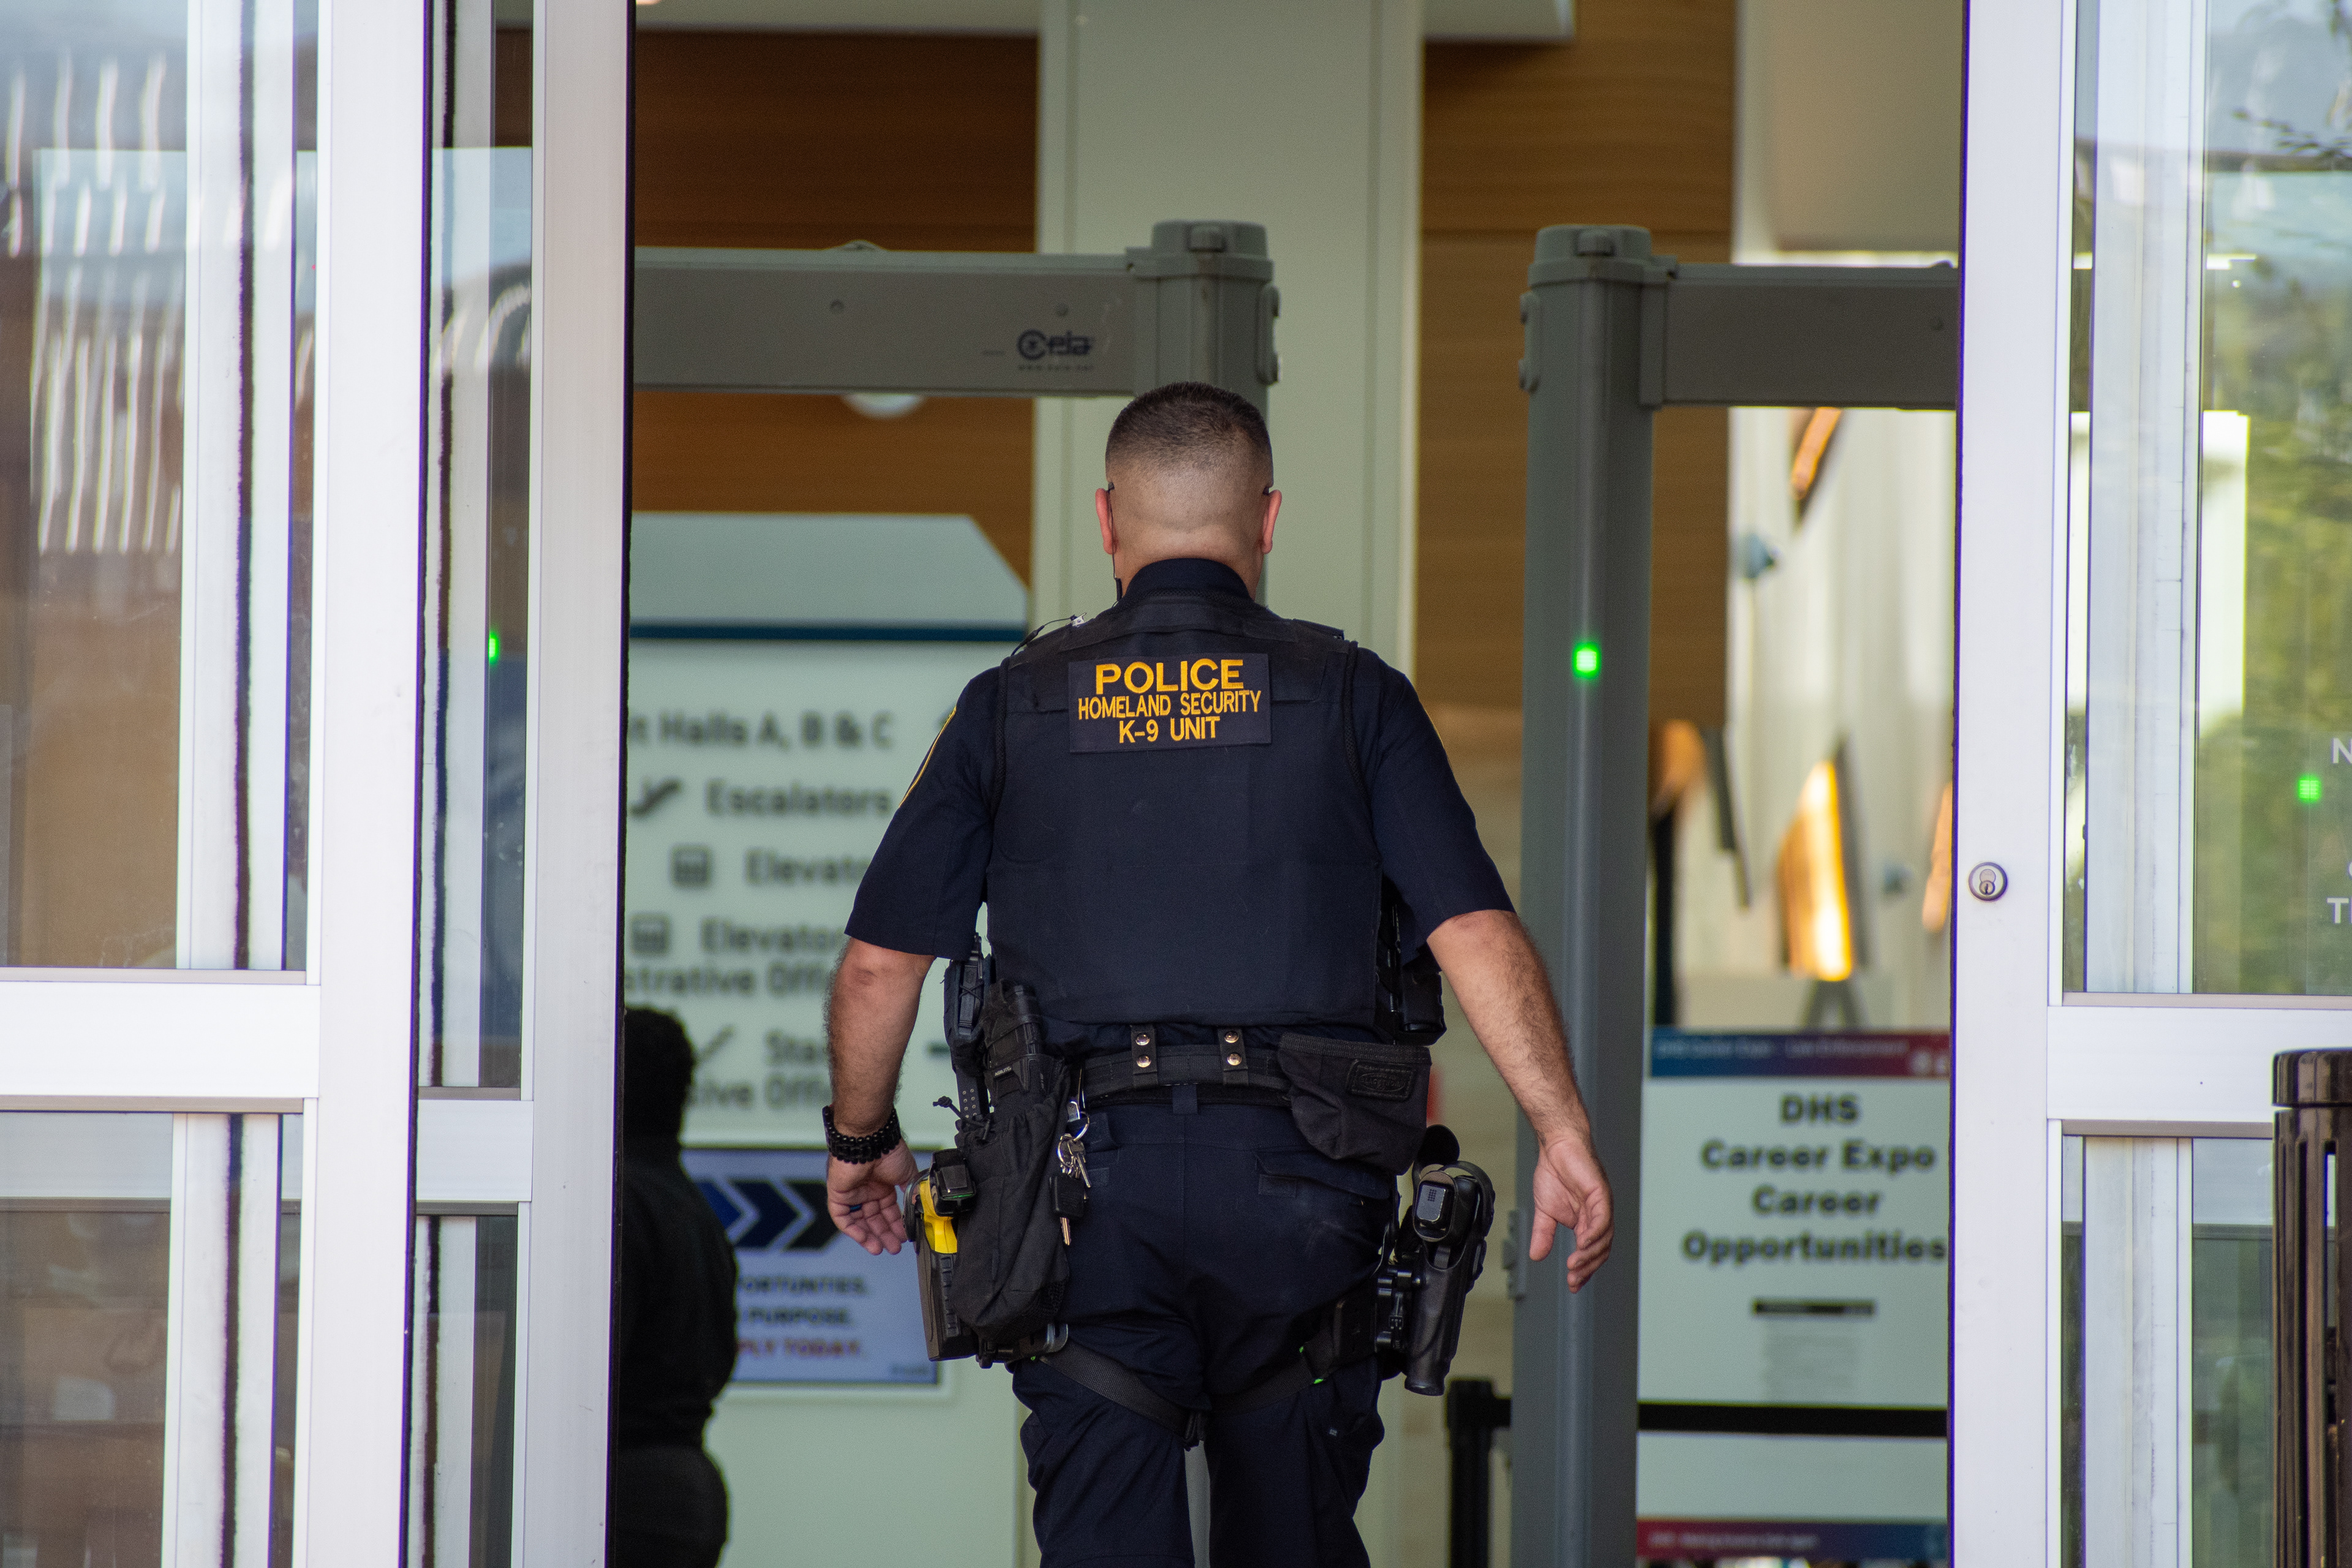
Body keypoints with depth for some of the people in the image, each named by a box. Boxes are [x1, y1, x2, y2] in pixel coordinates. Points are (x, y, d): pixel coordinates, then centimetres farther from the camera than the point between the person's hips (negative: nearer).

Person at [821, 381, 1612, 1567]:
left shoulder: (1014, 708, 7)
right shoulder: (1352, 696, 5)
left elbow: (879, 962, 8)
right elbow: (1477, 932, -5)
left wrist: (861, 1140, 24)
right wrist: (1565, 1134, -3)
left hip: (1089, 1174, 0)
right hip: (1296, 1180, 0)